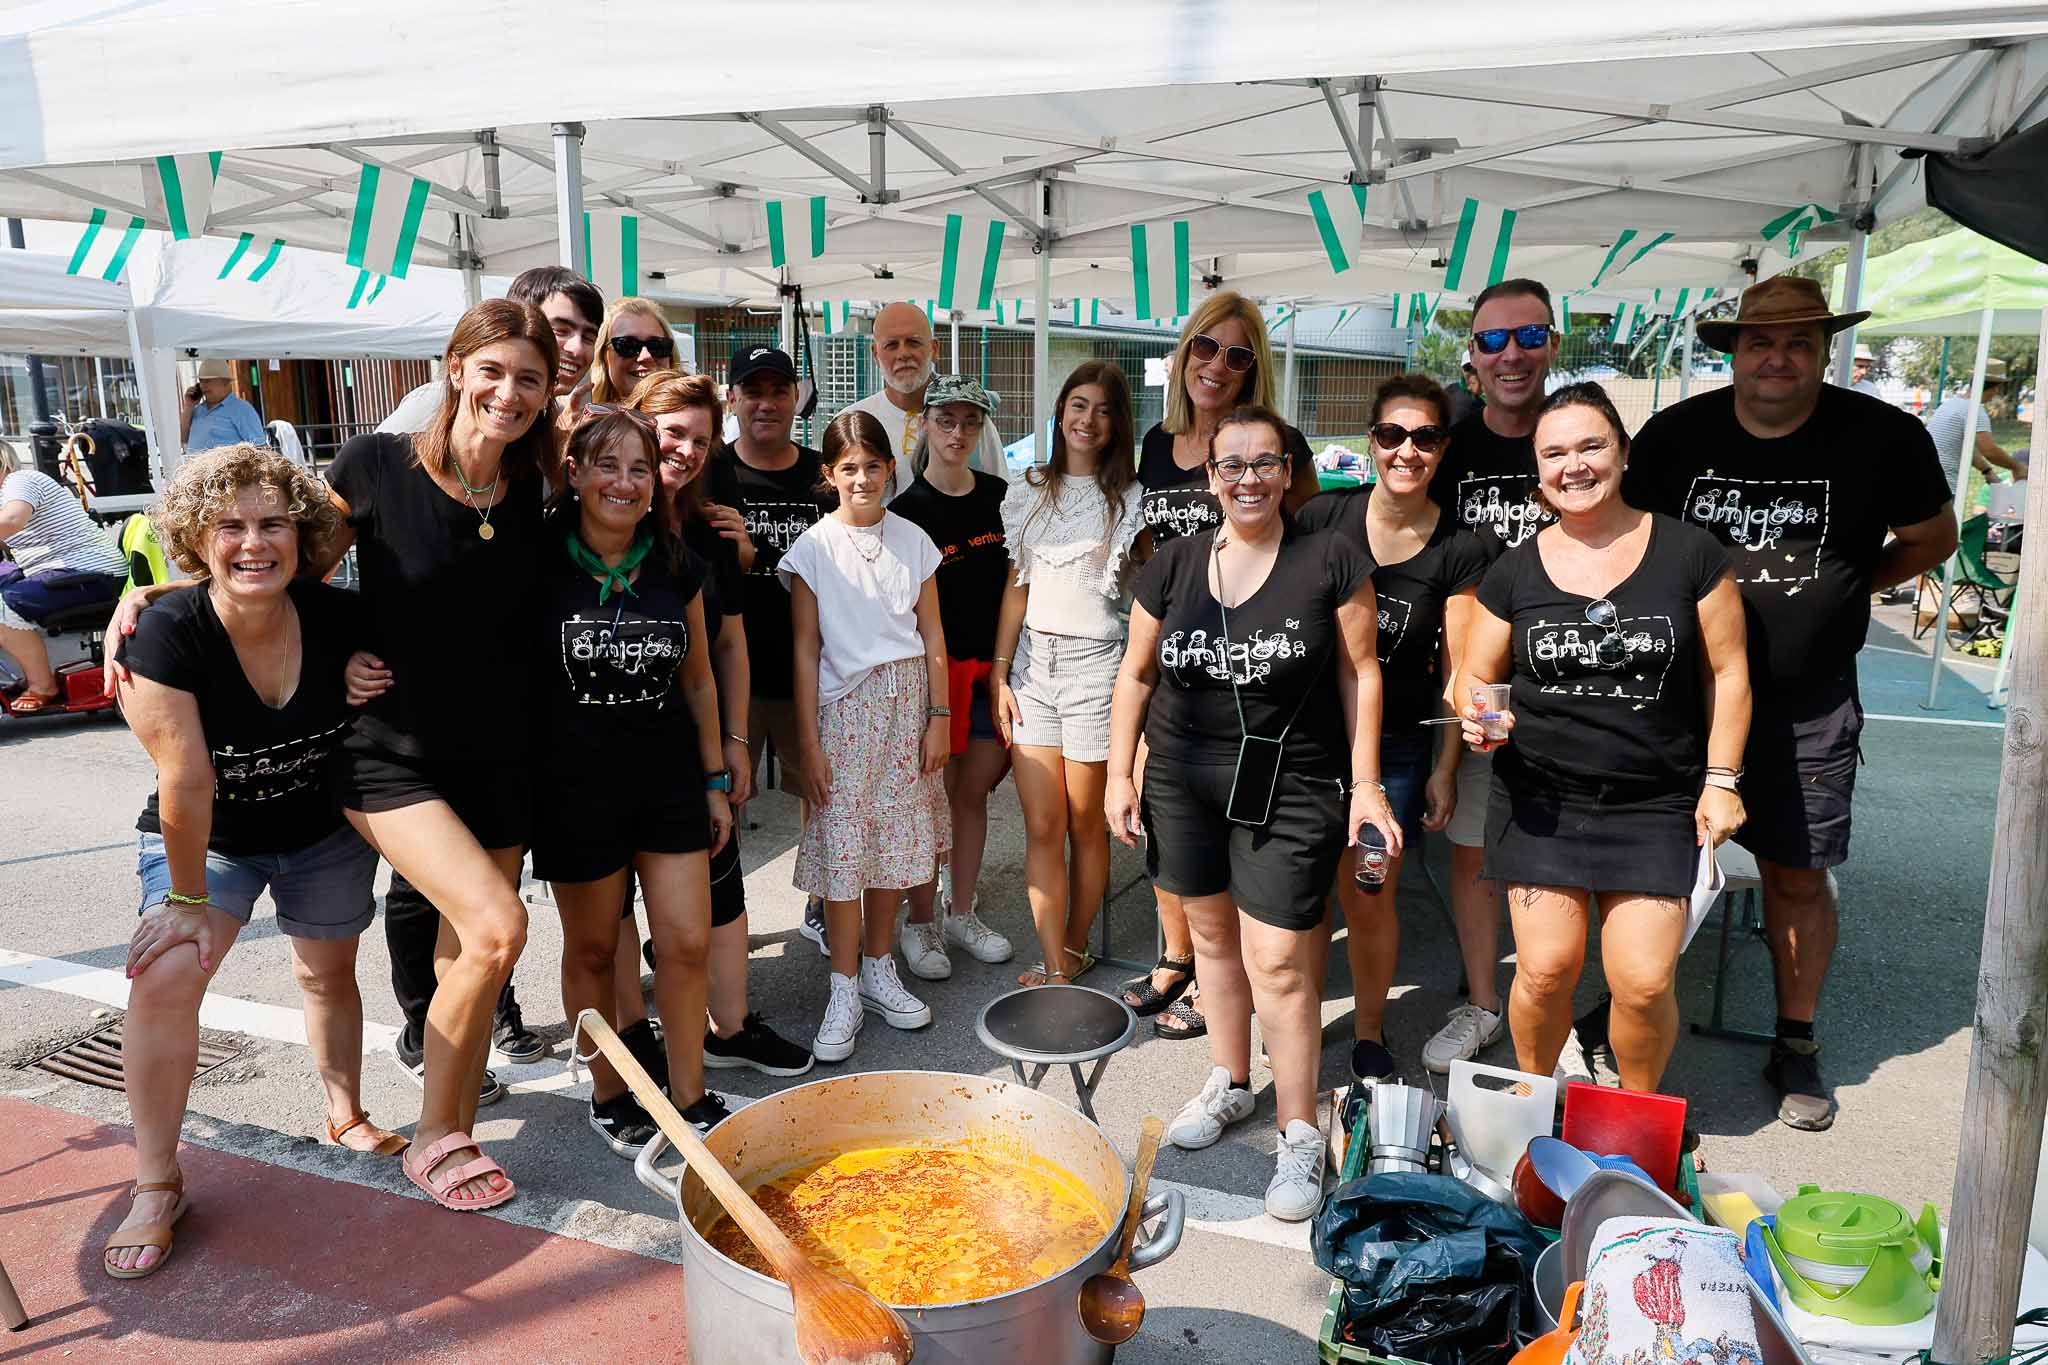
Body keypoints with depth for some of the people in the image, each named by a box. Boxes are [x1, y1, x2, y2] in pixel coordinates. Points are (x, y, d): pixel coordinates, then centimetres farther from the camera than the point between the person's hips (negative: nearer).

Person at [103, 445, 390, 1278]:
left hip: (325, 829, 2)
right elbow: (186, 780, -23)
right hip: (207, 836, -2)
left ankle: (346, 1116, 41)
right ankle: (157, 1185, -1)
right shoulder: (169, 634, -26)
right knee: (163, 979, -19)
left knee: (329, 973, 16)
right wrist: (188, 899, -19)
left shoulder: (338, 618, -18)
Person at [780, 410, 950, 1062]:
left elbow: (932, 636, 8)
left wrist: (939, 715, 3)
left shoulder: (912, 541, 5)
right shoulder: (813, 548, -2)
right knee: (842, 846, -4)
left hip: (907, 702, 3)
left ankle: (878, 970, 23)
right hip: (843, 706, -3)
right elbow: (806, 649, -3)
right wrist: (810, 742, -6)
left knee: (895, 839, 7)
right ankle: (844, 991, 8)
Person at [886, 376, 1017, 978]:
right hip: (933, 668, -4)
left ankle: (961, 912, 27)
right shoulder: (905, 510, -6)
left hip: (992, 667, 4)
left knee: (973, 792, 13)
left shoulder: (999, 498, 7)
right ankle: (921, 924, 18)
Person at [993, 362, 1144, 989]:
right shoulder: (1028, 492, 10)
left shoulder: (1129, 501, -1)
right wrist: (1000, 676, 7)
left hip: (1095, 663, -3)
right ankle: (1056, 967, 7)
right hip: (1032, 661, 3)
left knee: (1084, 823, 7)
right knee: (1042, 827, 0)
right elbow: (1017, 589, 11)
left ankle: (1075, 948, 26)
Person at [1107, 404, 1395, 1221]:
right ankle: (1229, 1083, 37)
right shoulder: (1173, 567, 3)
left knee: (1279, 963, -4)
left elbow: (1360, 673, -2)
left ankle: (1299, 1136, 13)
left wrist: (1366, 782, -5)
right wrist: (1119, 772, 5)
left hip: (1291, 787, -4)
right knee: (1211, 934, 16)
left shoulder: (1331, 562, -5)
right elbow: (1135, 674, 9)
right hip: (1184, 781, 4)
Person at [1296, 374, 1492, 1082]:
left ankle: (1369, 1032, 26)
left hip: (1395, 744, -1)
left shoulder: (1458, 551, -4)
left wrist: (1445, 768, 0)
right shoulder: (1324, 514, -3)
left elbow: (1458, 672, 0)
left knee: (1369, 895, 5)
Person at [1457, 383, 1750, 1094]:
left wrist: (1720, 780, -1)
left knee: (1644, 981, -4)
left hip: (1656, 803, -1)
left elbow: (1727, 670, 4)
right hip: (1540, 798, 1)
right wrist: (1481, 718, -13)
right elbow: (1475, 675, 9)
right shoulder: (1515, 571, 3)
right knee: (1546, 967, -1)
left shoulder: (1689, 553, -1)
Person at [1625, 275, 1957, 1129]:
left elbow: (1933, 536, 10)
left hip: (1806, 704, -1)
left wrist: (1841, 588, 1)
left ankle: (1796, 1044, 26)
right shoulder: (1674, 435, -1)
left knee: (1798, 874, 8)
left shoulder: (1882, 438, -5)